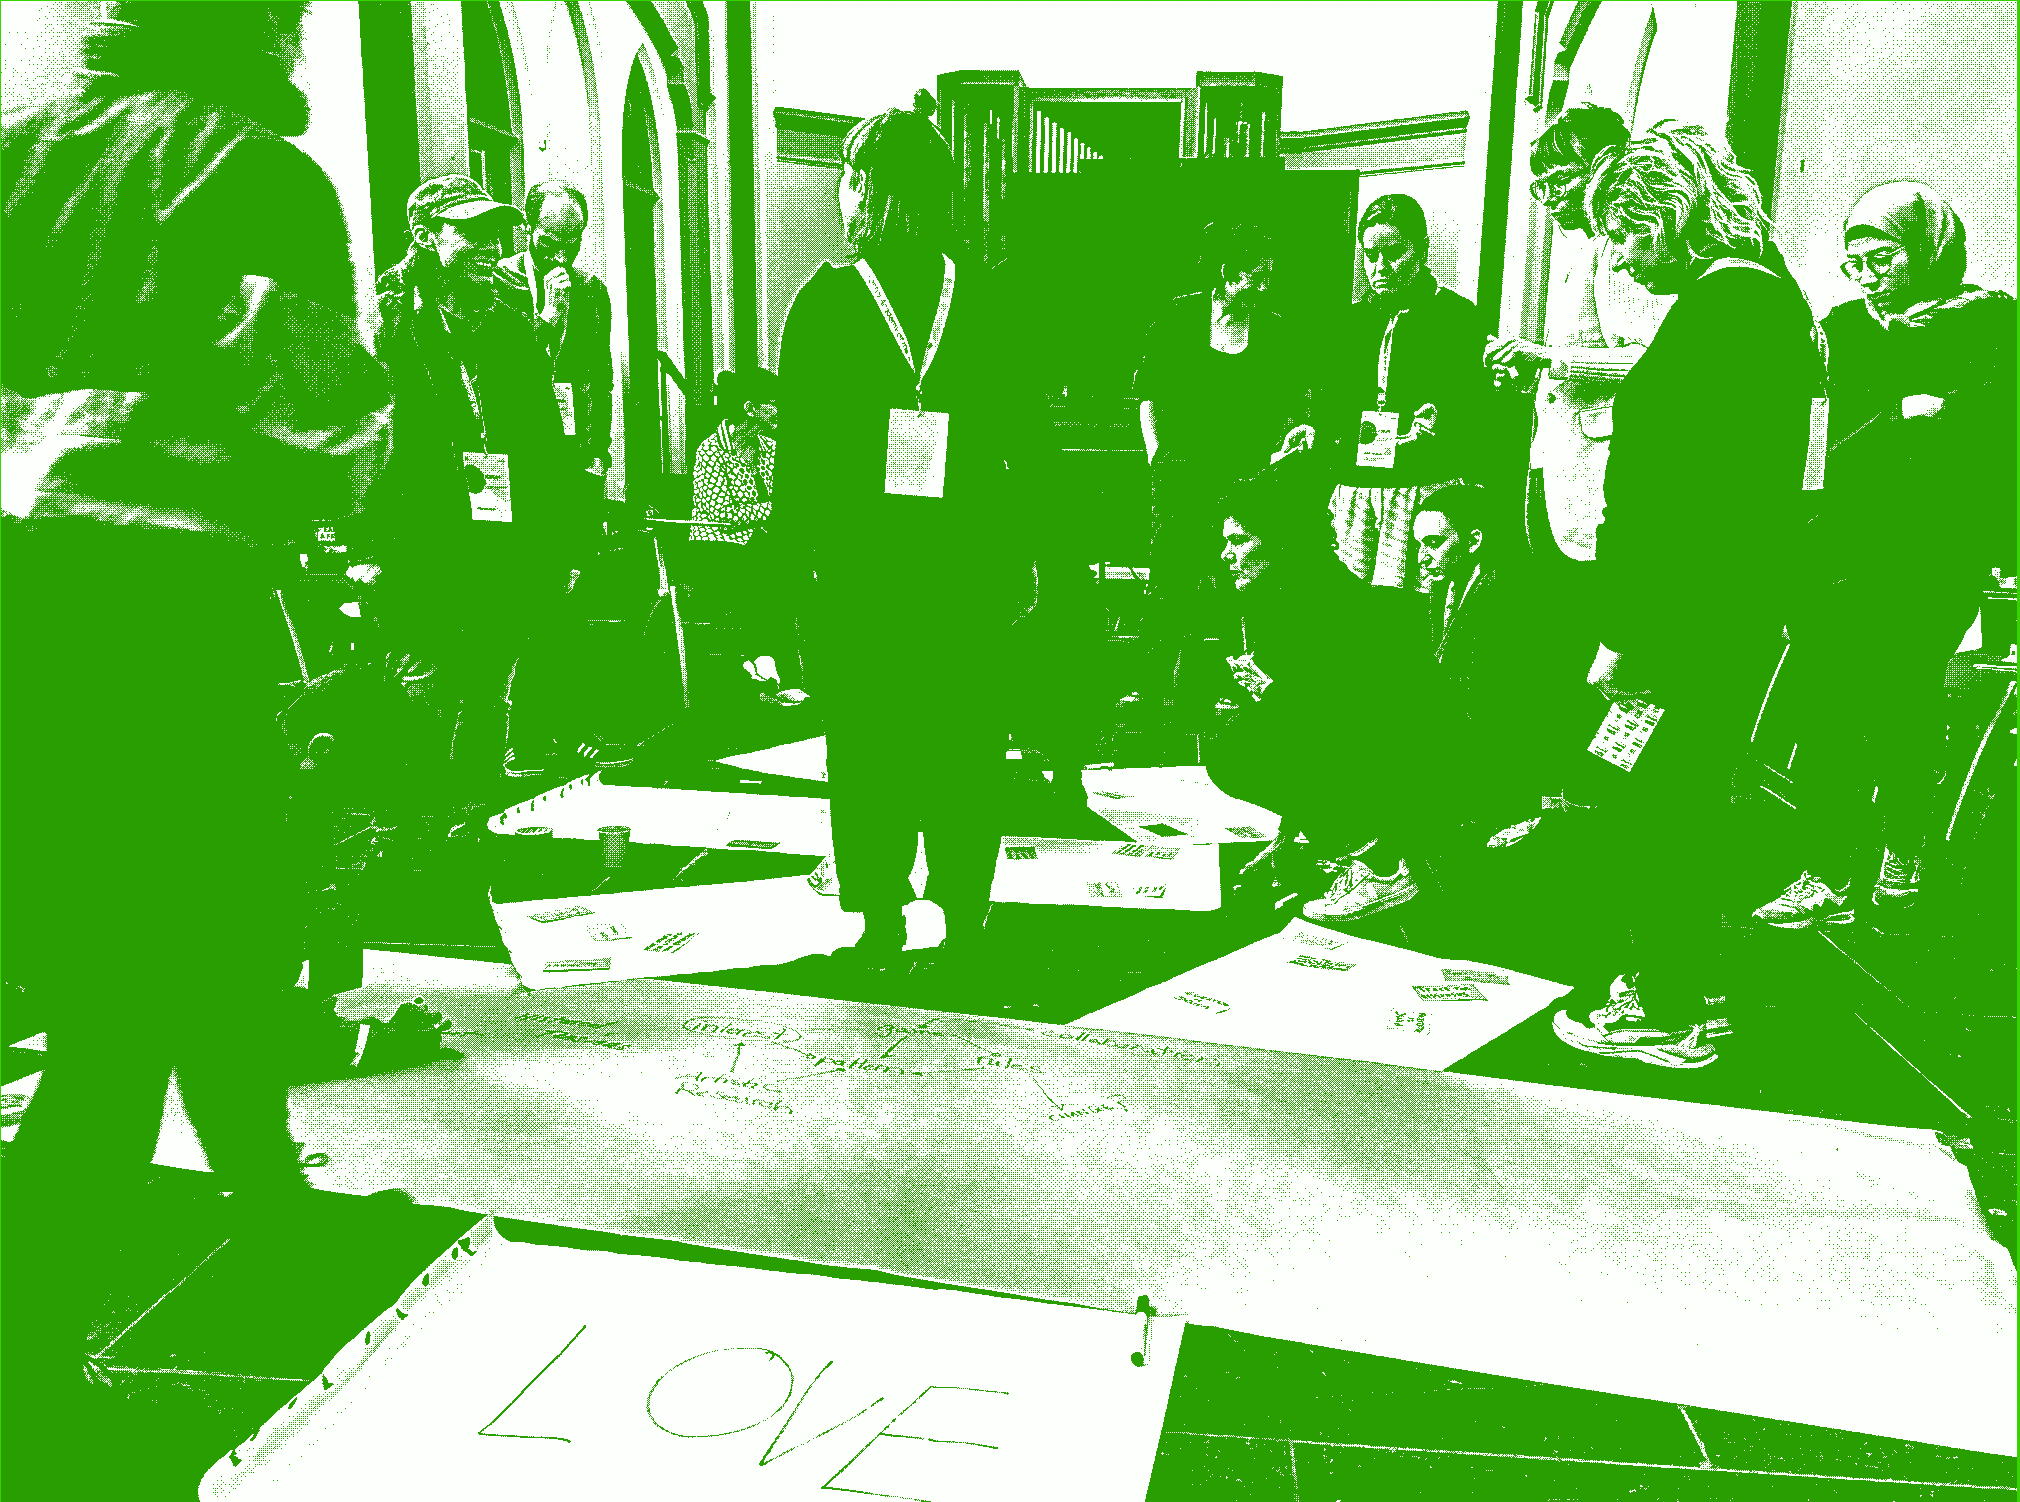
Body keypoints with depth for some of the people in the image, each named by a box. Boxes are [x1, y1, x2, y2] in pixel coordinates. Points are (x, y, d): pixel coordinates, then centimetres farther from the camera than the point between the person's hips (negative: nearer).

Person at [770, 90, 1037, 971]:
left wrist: (796, 550, 3)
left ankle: (882, 923, 11)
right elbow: (1016, 434, 3)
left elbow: (799, 441, -4)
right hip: (969, 560, 2)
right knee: (966, 740, 9)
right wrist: (1020, 558, 8)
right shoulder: (982, 295, 2)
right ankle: (963, 916, 14)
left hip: (859, 560, -2)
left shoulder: (826, 296, -4)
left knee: (866, 740, 7)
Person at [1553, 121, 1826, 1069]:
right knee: (1689, 797, 18)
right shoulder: (1769, 296, 15)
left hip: (1694, 616, -10)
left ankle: (1671, 1015, 11)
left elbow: (1678, 491, -23)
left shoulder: (1721, 304, -17)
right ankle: (1686, 981, 31)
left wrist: (1626, 633, -21)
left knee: (1660, 806, 0)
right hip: (1737, 608, 10)